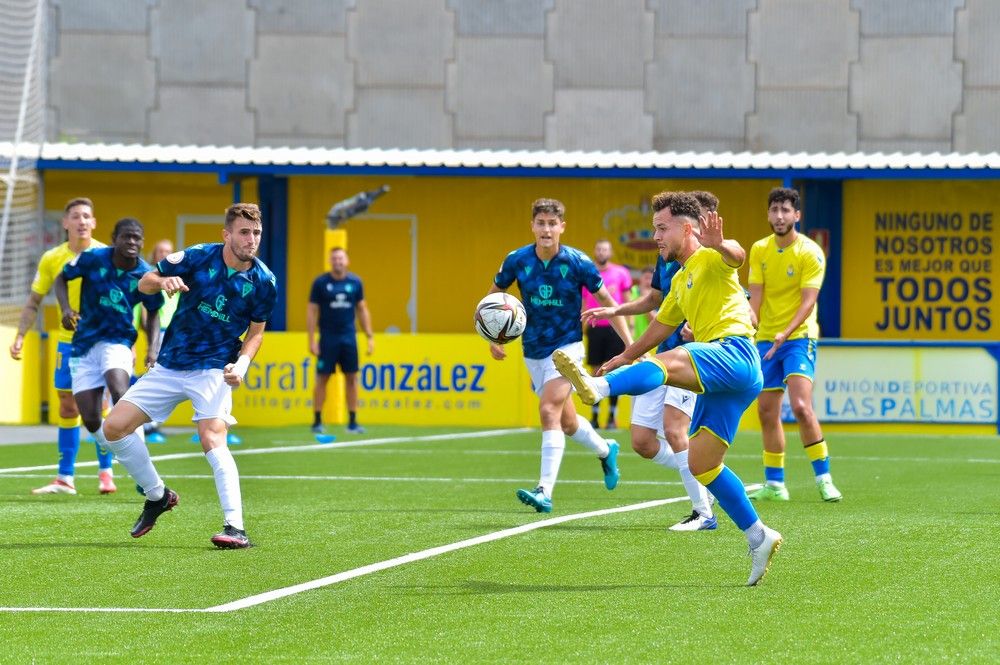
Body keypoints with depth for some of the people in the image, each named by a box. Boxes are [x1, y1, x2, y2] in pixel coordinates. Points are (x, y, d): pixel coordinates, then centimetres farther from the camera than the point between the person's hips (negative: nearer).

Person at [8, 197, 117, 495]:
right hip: (68, 342, 3)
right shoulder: (52, 259, -1)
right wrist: (20, 337, -4)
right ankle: (65, 479, 11)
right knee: (67, 408, 6)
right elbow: (33, 303, 6)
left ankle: (106, 474, 1)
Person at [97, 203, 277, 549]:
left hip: (213, 369, -3)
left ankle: (235, 527, -30)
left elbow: (256, 331, 7)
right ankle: (157, 496, 17)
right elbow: (144, 283, 2)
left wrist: (242, 364, -12)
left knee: (212, 439, -27)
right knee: (113, 429, -3)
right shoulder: (197, 258, -10)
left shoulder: (263, 281, -8)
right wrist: (163, 281, -22)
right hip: (169, 366, 3)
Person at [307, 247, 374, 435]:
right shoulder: (320, 283, -3)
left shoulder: (355, 282, 4)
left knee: (351, 378, 3)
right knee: (322, 378, -1)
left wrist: (370, 336, 6)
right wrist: (311, 340, -7)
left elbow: (362, 310, 11)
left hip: (349, 337, 3)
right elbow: (312, 311, -2)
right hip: (328, 338, -3)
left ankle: (352, 422, 8)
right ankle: (317, 421, 5)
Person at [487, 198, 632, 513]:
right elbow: (492, 297, 8)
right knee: (567, 422, 15)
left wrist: (630, 344, -8)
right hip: (534, 352, 4)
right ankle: (606, 450, 47)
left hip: (567, 347, -4)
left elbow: (607, 302, -3)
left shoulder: (578, 263, -14)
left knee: (549, 411, -23)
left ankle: (545, 492, -27)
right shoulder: (517, 261, -8)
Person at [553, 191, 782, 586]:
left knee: (668, 362, -34)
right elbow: (661, 326, 43)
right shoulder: (681, 279, 29)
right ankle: (758, 539, 10)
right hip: (719, 376, 10)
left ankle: (598, 387, -60)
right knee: (700, 464, 5)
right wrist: (627, 356, 50)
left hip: (734, 353, -10)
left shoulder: (710, 259, 0)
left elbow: (736, 256, -25)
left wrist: (719, 244, -47)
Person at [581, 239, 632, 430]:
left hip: (615, 327, -1)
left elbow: (627, 302, 7)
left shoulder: (620, 273, 4)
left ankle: (612, 418, 2)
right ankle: (594, 417, 6)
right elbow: (582, 303, 13)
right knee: (596, 371, 2)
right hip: (594, 327, 1)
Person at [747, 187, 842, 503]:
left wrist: (786, 333, -29)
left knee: (801, 406, -20)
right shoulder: (759, 250, 6)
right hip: (766, 338, 5)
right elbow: (756, 295, 1)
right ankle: (774, 484, 16)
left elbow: (808, 300, -15)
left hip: (799, 336, -5)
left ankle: (824, 478, -13)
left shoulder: (810, 253, -9)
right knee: (767, 412, 6)